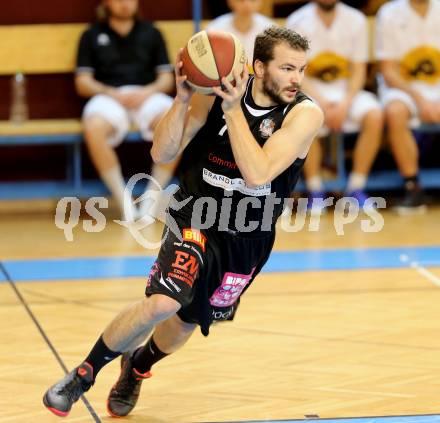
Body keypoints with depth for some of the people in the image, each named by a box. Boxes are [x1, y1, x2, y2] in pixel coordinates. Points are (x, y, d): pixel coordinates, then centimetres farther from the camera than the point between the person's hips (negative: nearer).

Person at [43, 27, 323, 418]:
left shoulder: (305, 114, -18)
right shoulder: (217, 88, -13)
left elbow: (257, 175, -30)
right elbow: (162, 154, -11)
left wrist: (233, 109, -32)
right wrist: (183, 98, -26)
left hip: (249, 238, 2)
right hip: (197, 219, -2)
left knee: (186, 322, 17)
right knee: (163, 303, -26)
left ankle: (137, 367, 52)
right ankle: (82, 375, -6)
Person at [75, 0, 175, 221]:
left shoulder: (151, 33, 21)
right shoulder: (92, 35, 16)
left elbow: (166, 79, 15)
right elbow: (83, 83, 9)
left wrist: (148, 92, -7)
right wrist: (114, 94, -9)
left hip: (147, 95, 1)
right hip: (108, 97, -1)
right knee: (93, 127, -39)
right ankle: (123, 201, -28)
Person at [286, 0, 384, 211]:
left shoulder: (356, 20, -1)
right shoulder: (297, 21, -6)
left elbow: (358, 71, 0)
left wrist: (345, 104, -16)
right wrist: (321, 103, -20)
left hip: (346, 90, 2)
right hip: (310, 90, -2)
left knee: (374, 115, -28)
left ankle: (356, 187, -18)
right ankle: (315, 191, -21)